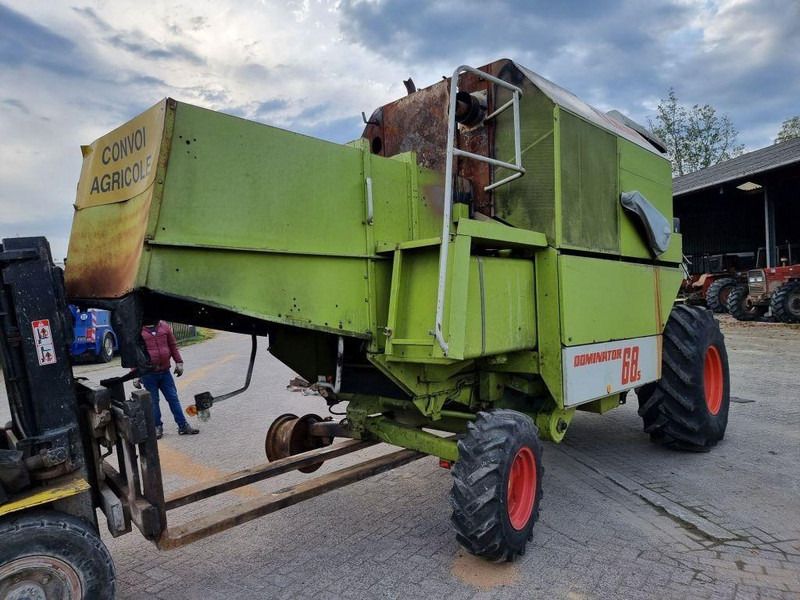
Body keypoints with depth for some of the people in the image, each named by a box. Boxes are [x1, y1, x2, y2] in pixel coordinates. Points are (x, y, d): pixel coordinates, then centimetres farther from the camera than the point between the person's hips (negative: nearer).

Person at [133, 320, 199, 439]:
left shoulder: (164, 326, 3)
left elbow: (173, 345, 11)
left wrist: (179, 362, 8)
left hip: (165, 371, 3)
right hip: (148, 374, -3)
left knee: (173, 398, 7)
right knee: (153, 401, 8)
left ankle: (183, 425, 13)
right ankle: (157, 427, 23)